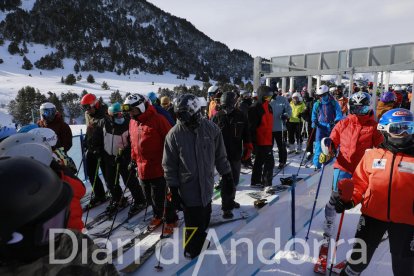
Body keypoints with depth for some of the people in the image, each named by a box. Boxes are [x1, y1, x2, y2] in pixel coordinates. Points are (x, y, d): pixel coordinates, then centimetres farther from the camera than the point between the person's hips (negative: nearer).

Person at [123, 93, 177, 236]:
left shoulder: (157, 119, -15)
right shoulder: (132, 122, 8)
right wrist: (133, 159, 20)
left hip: (158, 167, -7)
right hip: (142, 168, 7)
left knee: (160, 198, 2)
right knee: (150, 197, 19)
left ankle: (171, 220, 22)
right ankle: (158, 216, 41)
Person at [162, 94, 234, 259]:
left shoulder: (211, 128, -8)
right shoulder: (174, 134, -14)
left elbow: (220, 156, 2)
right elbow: (169, 165, -7)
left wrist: (227, 177, 5)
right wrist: (173, 190, -6)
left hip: (207, 186, 3)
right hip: (188, 188, -3)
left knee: (205, 217, 19)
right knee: (194, 221, 5)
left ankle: (200, 236, 48)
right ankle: (192, 248, 32)